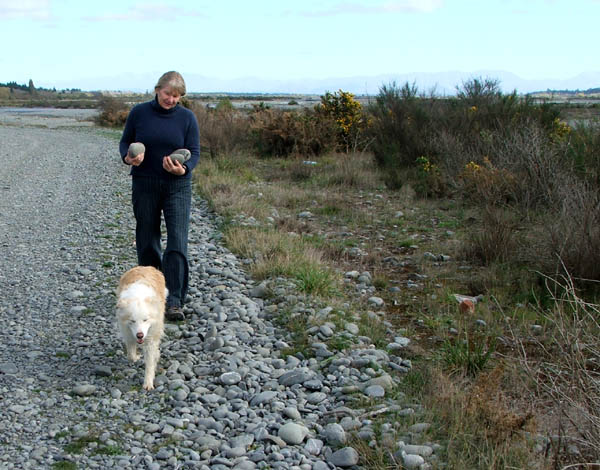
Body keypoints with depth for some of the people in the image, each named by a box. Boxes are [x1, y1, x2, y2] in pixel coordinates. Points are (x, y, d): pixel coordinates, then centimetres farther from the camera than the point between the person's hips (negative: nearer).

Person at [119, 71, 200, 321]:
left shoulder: (187, 117, -1)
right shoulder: (139, 112, 0)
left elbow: (194, 152, -1)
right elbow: (125, 141, 7)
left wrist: (183, 169, -22)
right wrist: (128, 157, -15)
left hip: (178, 187, -1)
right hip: (144, 185, 1)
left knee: (177, 242, -10)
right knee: (147, 243, 9)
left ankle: (174, 302, -11)